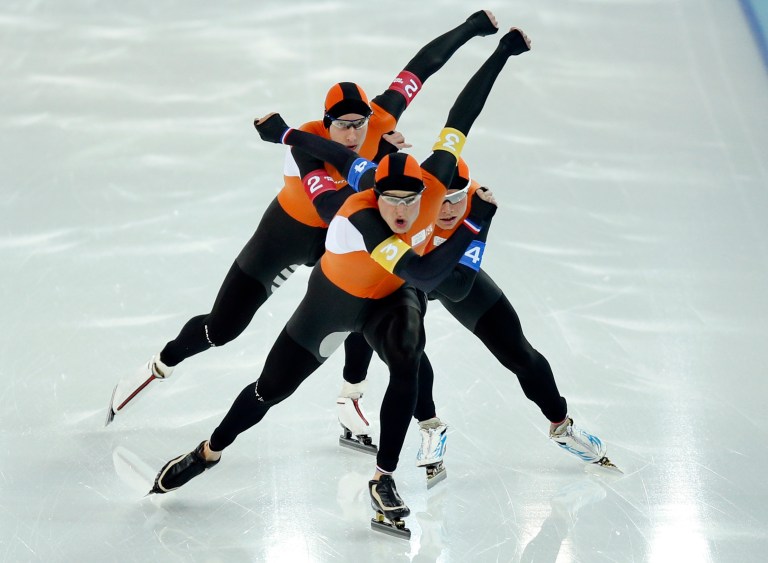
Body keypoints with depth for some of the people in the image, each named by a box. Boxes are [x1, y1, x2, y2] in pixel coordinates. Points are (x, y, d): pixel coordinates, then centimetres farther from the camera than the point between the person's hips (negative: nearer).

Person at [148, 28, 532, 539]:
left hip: (394, 296, 3)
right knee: (271, 388, 8)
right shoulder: (362, 219, -42)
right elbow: (425, 275, -48)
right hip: (337, 298, -3)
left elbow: (460, 116, -18)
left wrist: (504, 51, -12)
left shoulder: (434, 181, -28)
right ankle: (209, 453, 35)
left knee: (407, 366, -27)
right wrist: (477, 221, -49)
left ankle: (384, 482, -13)